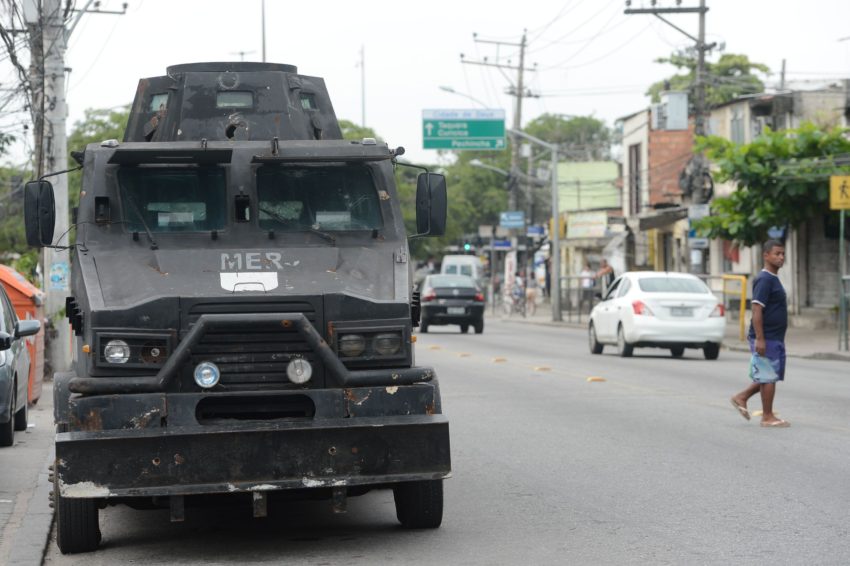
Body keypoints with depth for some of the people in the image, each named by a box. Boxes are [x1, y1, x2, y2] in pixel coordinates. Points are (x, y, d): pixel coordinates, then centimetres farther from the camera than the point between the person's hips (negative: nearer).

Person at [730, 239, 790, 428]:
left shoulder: (773, 279, 16)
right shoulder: (764, 280, -15)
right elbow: (757, 310, -21)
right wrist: (760, 339, -25)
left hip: (775, 338, 10)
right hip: (766, 339, -10)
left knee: (770, 375, 15)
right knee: (768, 376, -3)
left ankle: (742, 397, 23)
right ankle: (768, 417, 5)